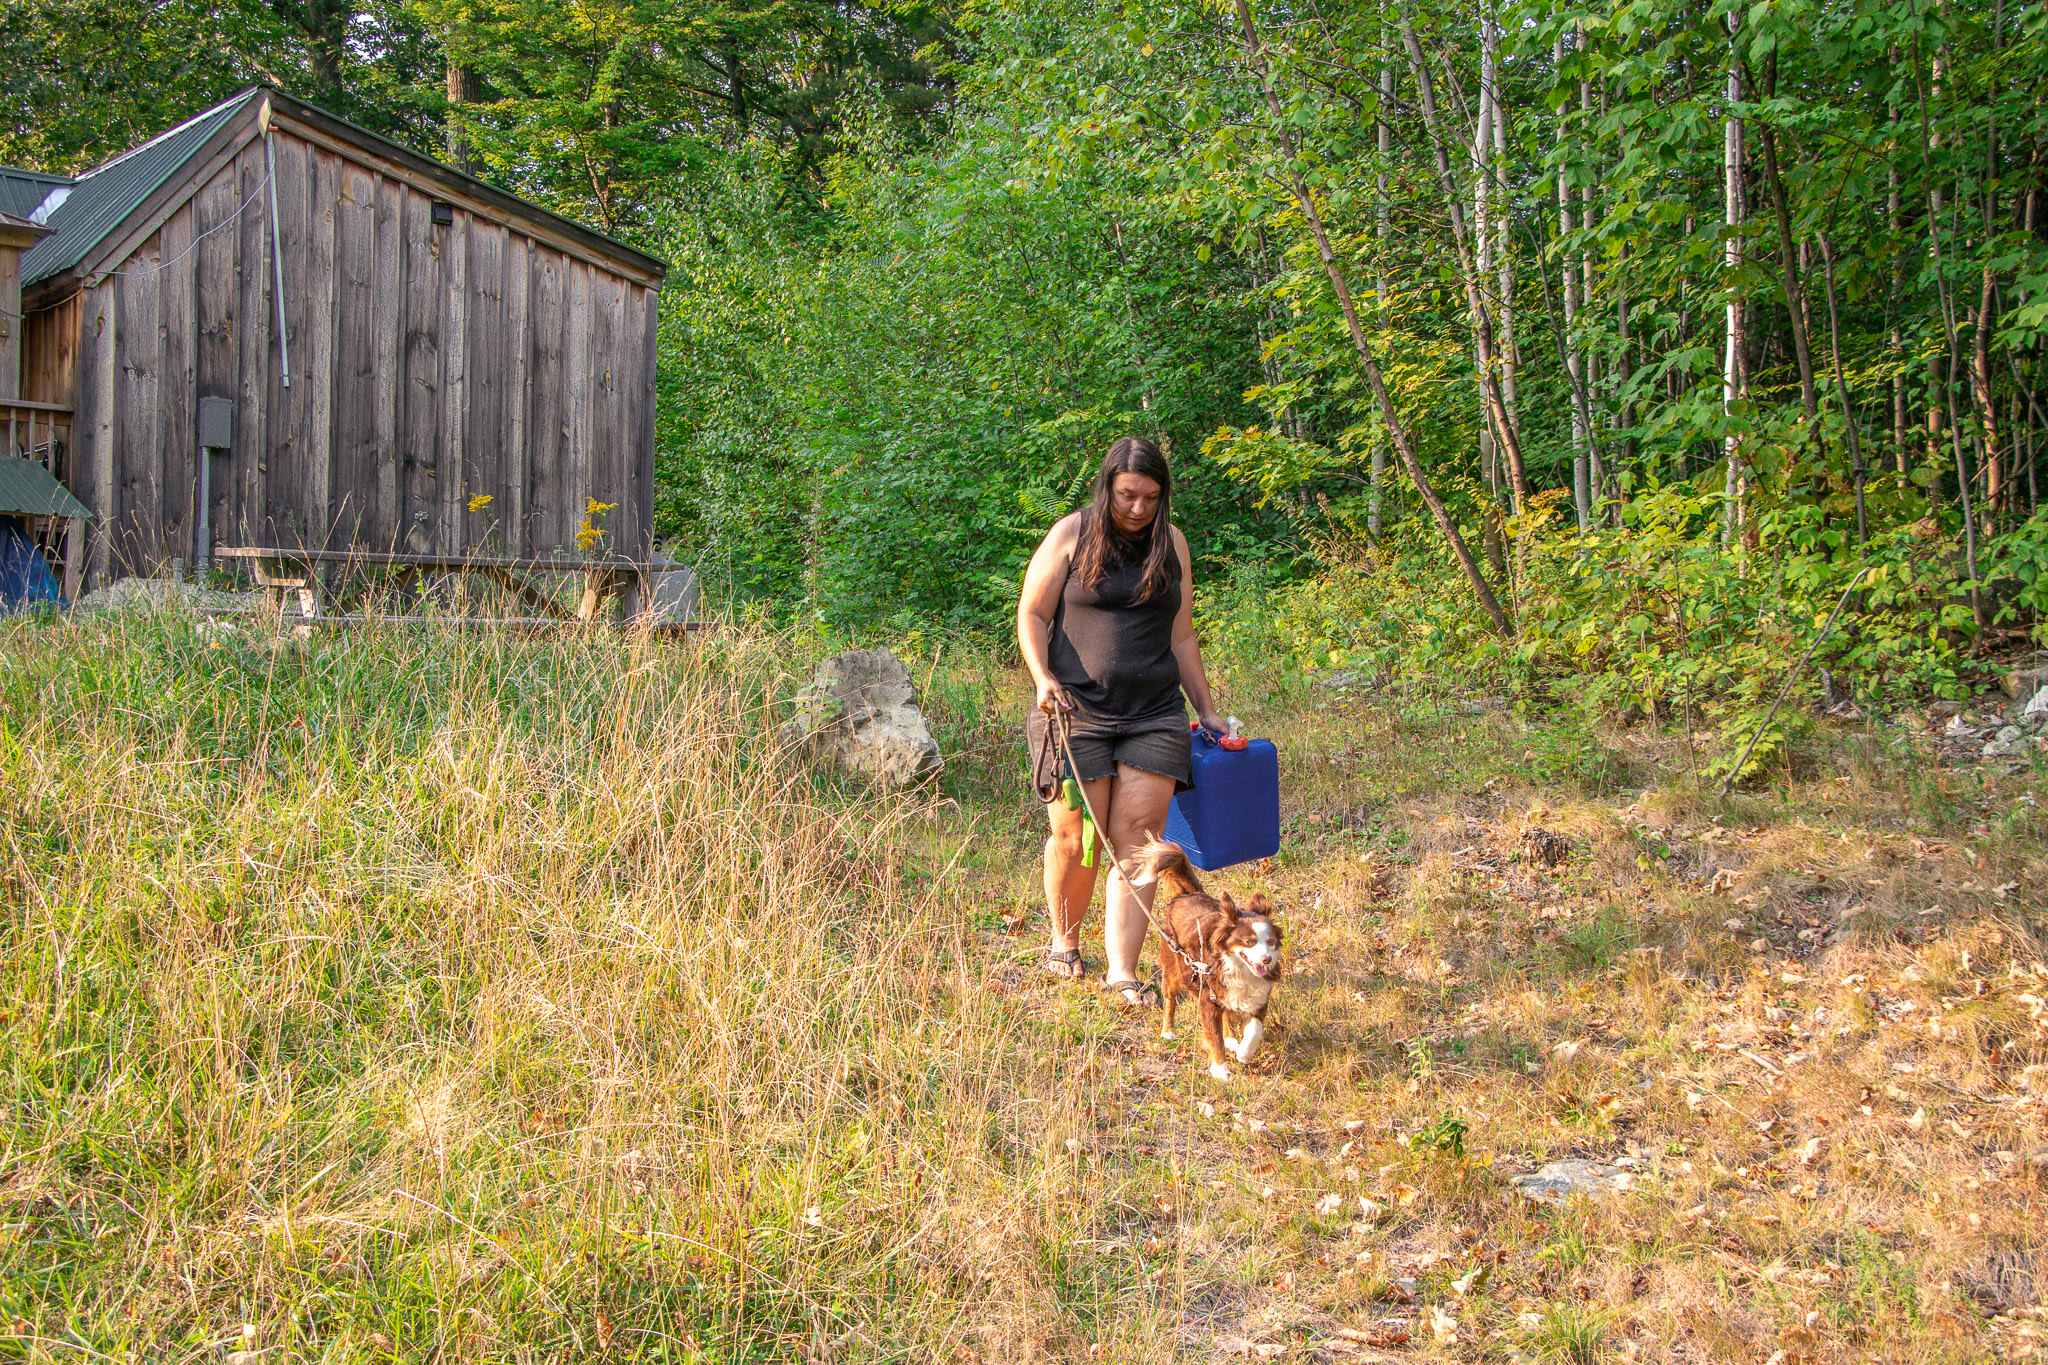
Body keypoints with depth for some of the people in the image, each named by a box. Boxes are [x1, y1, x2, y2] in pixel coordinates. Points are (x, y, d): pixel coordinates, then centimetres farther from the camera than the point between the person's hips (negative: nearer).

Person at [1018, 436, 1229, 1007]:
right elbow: (1032, 615, 2)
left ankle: (1122, 970, -8)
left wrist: (1206, 709, 16)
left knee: (1137, 836, -7)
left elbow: (1180, 636, 17)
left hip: (1154, 714, 3)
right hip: (1078, 711, -2)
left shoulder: (1171, 544, 11)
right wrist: (1043, 678, -13)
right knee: (1076, 838, -1)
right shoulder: (1072, 536, 1)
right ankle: (1064, 940, 25)